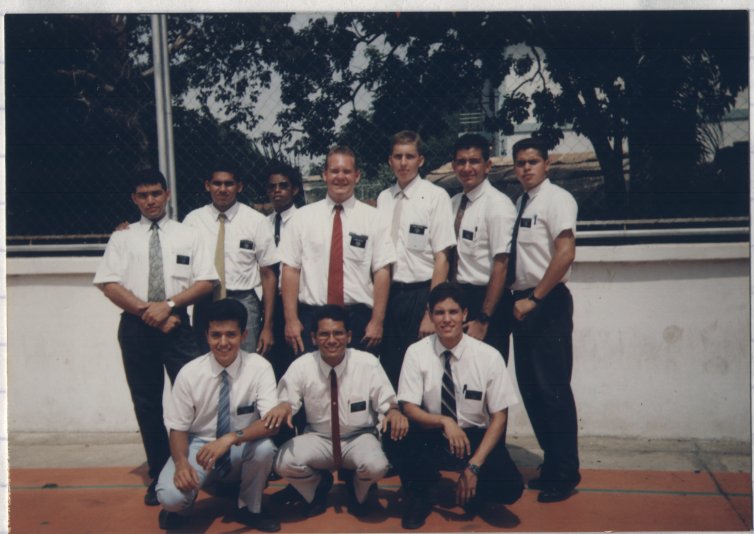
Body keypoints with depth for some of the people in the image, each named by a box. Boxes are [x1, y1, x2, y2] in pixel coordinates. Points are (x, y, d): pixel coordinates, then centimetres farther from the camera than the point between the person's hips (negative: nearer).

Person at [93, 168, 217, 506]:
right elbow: (109, 285, -1)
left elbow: (206, 282, -1)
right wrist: (146, 311, -11)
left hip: (177, 325, -1)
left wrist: (169, 305, -13)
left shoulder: (187, 236, 8)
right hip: (135, 327, 1)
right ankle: (158, 475, 20)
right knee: (147, 404, 8)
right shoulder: (122, 238, 9)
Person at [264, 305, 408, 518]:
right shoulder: (301, 366, -11)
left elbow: (386, 402, -8)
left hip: (359, 438, -1)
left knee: (376, 466, -33)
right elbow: (288, 400, -10)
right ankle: (319, 486, 12)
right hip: (318, 438, 1)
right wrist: (284, 406, -35)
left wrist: (393, 410, -33)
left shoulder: (368, 363, -13)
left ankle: (357, 493, 9)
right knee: (283, 463, -27)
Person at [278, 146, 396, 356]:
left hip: (358, 318, 0)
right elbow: (290, 269, 2)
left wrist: (377, 321, -7)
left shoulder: (373, 218, 3)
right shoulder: (302, 217, 5)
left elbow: (382, 271, -1)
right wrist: (291, 320, -5)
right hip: (311, 317, 0)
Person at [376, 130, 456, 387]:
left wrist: (431, 312, -13)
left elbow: (441, 258, -10)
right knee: (389, 368, 10)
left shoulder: (435, 196, -7)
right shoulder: (383, 198, 8)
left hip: (421, 293, -4)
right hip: (389, 293, 4)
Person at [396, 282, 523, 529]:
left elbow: (499, 417, -8)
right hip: (431, 439, 0)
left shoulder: (489, 356, -11)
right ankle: (418, 497, -3)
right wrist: (444, 421, -32)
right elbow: (409, 409, -12)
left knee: (510, 488, -26)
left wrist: (474, 466, -17)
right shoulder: (416, 353, -10)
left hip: (475, 438, 0)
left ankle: (474, 490, 13)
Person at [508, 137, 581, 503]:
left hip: (547, 302, -8)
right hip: (522, 301, 8)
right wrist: (519, 297, 6)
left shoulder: (556, 199, -8)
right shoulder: (520, 203, 15)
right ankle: (552, 463, 26)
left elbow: (565, 252, -19)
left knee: (553, 388, -5)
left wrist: (535, 299, -19)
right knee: (529, 386, 12)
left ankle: (566, 473, 8)